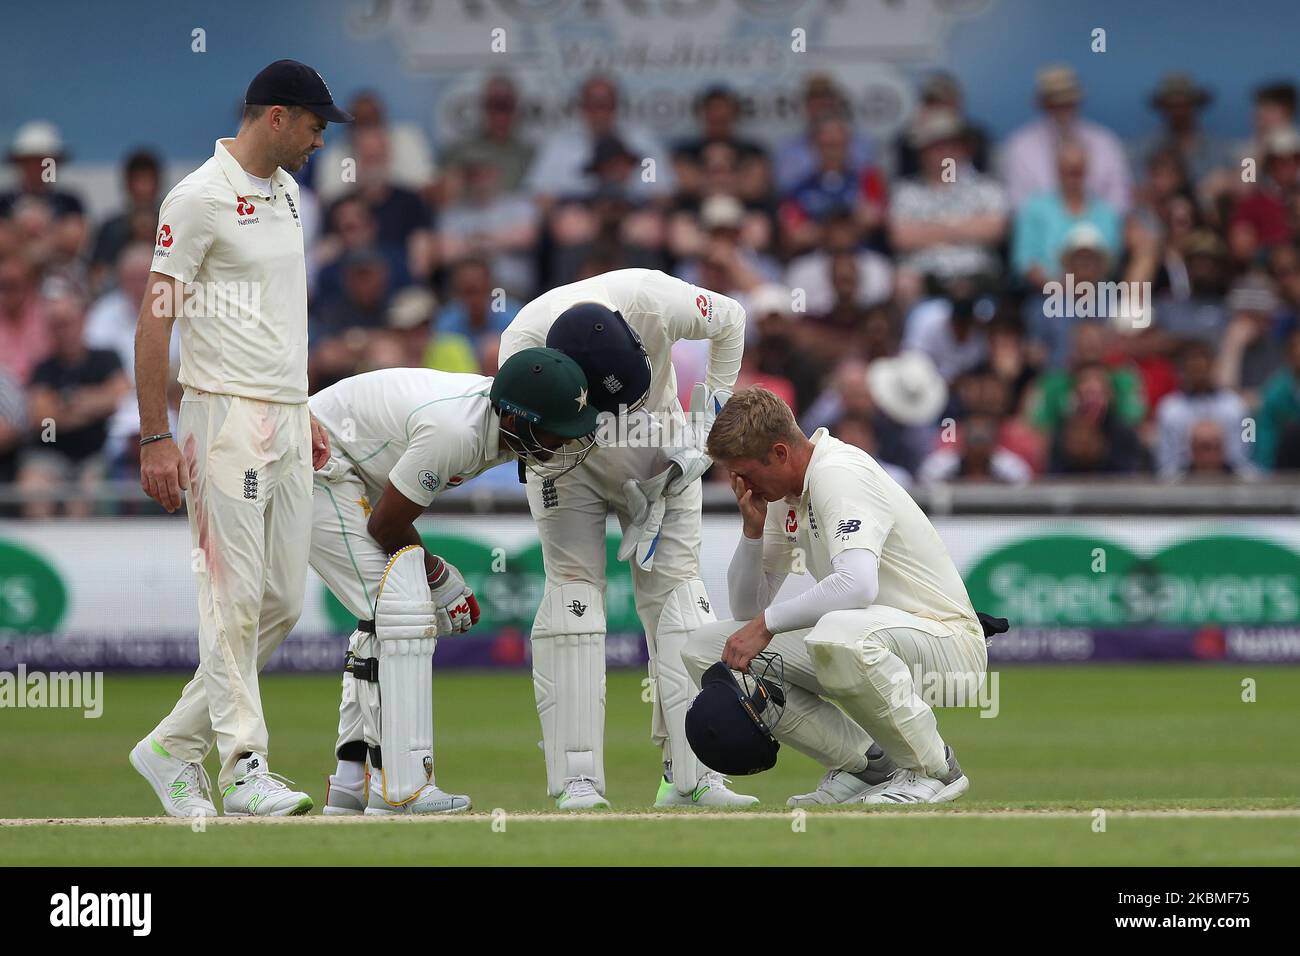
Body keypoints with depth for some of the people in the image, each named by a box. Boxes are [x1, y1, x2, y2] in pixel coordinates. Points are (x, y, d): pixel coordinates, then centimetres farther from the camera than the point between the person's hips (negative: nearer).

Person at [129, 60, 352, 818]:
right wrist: (156, 437, -16)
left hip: (286, 420, 9)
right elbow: (155, 320, -12)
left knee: (283, 602, 8)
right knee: (236, 598, -7)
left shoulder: (284, 190, 16)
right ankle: (245, 769, -4)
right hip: (227, 418, -9)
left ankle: (175, 747, 16)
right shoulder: (200, 198, -11)